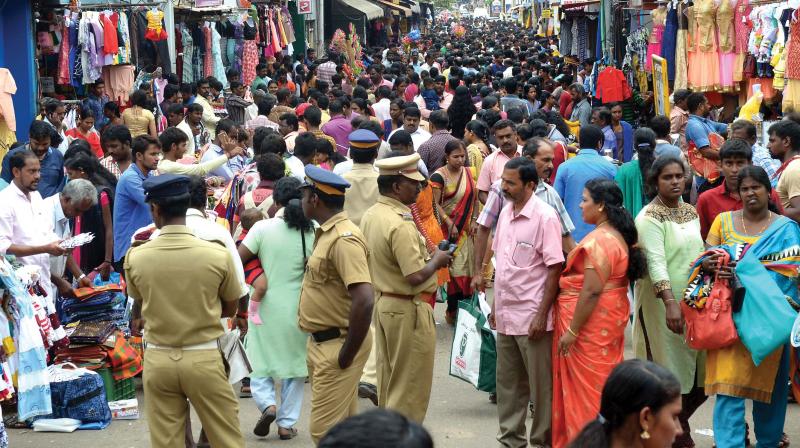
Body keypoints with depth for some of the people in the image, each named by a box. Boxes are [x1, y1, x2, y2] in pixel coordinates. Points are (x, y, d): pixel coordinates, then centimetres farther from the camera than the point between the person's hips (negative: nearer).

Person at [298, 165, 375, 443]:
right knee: (344, 425, 17)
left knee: (325, 430, -9)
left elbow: (364, 300, -29)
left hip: (338, 345, -10)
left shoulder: (343, 239, -21)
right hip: (322, 342, 10)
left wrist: (347, 355, -23)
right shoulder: (327, 233, 11)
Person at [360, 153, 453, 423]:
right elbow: (416, 277, -28)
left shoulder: (370, 216, 5)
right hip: (408, 309, -9)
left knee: (388, 379, 19)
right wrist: (437, 260, -9)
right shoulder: (401, 225, -24)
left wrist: (425, 256, 15)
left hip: (382, 302, 9)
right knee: (411, 384, 1)